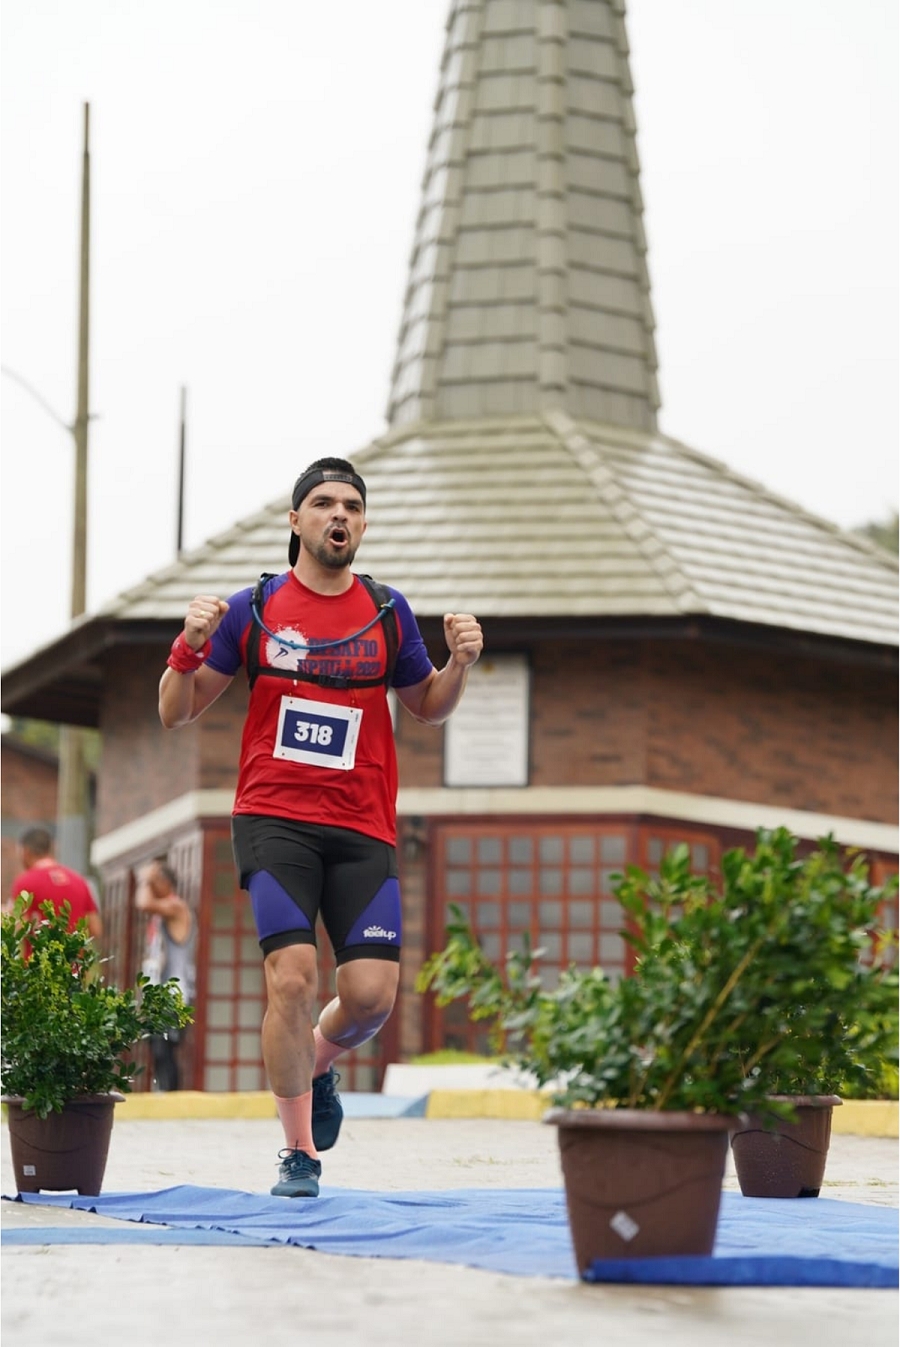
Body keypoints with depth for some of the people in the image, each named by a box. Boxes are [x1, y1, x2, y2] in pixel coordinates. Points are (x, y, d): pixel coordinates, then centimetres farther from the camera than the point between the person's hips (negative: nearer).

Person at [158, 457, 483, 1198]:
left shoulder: (388, 612, 8)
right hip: (275, 822, -2)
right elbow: (177, 713, 7)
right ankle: (299, 1153, 0)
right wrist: (189, 648, -13)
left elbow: (428, 708, 21)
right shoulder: (255, 608, 3)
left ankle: (316, 1063, 28)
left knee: (372, 992, -8)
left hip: (363, 830, 2)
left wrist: (460, 663, 0)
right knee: (293, 977, -16)